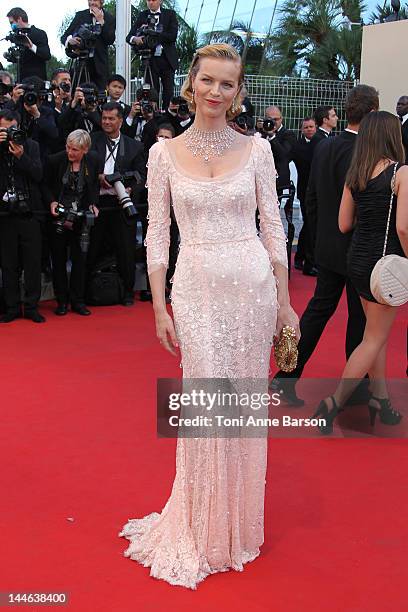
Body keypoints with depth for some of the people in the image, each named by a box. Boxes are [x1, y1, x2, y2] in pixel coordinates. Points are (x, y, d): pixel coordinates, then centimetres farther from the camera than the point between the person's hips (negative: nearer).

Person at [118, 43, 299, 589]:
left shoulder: (257, 150, 2)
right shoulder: (164, 153, 2)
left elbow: (273, 228, 4)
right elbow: (157, 233, 2)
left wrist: (284, 301, 3)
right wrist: (159, 307, 0)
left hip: (252, 285, 1)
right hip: (196, 288, 0)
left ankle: (239, 520, 30)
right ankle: (204, 528, 24)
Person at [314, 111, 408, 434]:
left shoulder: (355, 174, 4)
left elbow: (344, 224, 6)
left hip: (359, 259, 7)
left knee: (377, 333, 19)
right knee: (375, 338, 6)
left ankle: (380, 400, 28)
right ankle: (335, 402, 5)